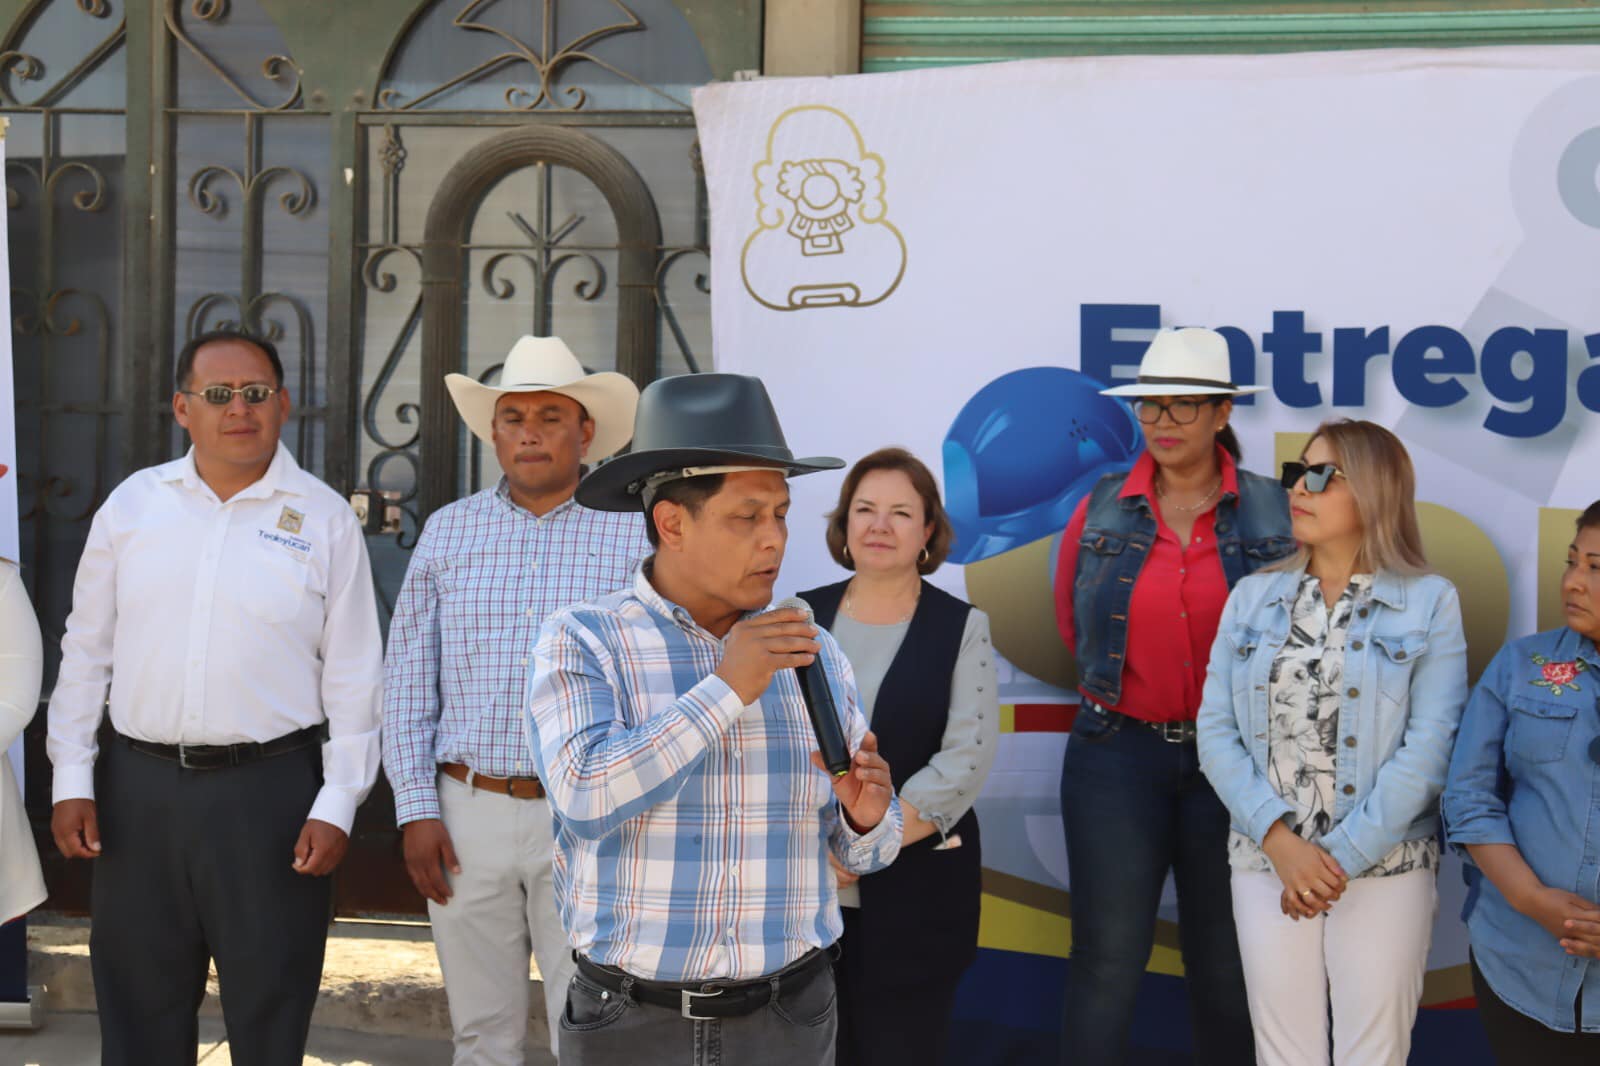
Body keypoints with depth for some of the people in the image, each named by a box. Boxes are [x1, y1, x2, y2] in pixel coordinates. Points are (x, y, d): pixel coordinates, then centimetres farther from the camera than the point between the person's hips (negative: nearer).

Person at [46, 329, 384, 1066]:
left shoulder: (324, 520, -2)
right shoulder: (132, 504, 5)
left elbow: (353, 677, -1)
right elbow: (86, 650, 9)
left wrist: (336, 806, -6)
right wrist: (72, 778, 4)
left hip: (269, 790, -2)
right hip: (139, 788, 3)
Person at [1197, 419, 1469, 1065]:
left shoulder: (1429, 602, -2)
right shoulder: (1253, 598, 7)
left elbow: (1429, 746, -9)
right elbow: (1216, 730, 0)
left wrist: (1344, 856, -14)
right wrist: (1280, 840, -13)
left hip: (1386, 867, -2)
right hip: (1266, 862, 3)